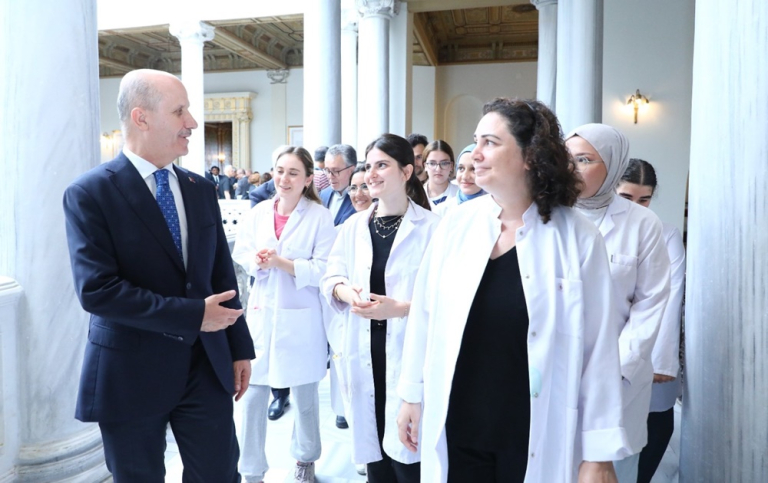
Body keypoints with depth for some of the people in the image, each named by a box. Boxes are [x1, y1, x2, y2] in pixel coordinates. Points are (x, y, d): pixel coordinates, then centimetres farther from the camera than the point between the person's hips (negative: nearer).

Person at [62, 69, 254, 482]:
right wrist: (192, 314, -21)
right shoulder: (90, 194, -11)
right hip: (130, 374, -4)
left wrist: (239, 348, 9)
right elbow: (96, 289, -20)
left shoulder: (201, 189, 5)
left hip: (206, 365, 4)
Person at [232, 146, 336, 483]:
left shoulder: (320, 217, -9)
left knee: (305, 395, 14)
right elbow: (239, 254, 7)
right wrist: (257, 262, -14)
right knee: (252, 394, 4)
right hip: (261, 312, 3)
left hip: (301, 316, -2)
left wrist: (281, 262, -23)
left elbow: (323, 271, -13)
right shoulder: (258, 212, 3)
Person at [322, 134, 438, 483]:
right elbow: (331, 277, 10)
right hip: (363, 350, 5)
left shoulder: (432, 227, -8)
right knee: (371, 443, 17)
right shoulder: (353, 225, 9)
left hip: (410, 352, -5)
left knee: (408, 450, 1)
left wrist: (400, 308, -24)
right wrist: (345, 292, -11)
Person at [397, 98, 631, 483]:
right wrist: (412, 396, 9)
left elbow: (599, 349, -7)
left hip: (538, 439, -2)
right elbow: (424, 317, 4)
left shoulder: (579, 239, -10)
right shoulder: (456, 224, -3)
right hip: (456, 430, 3)